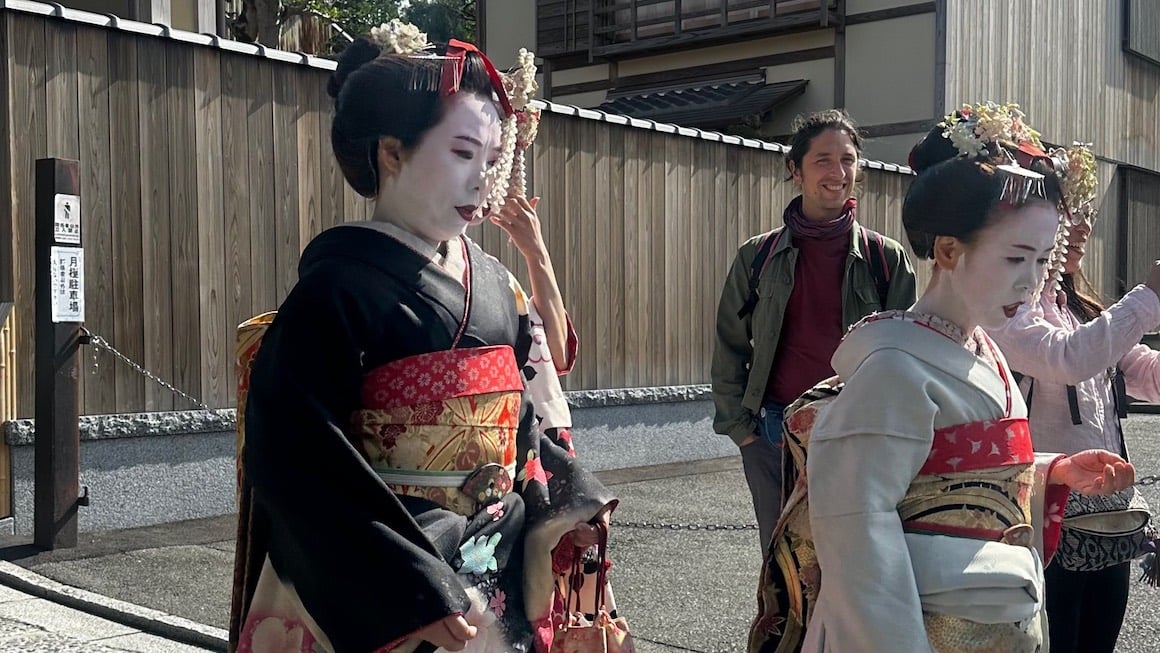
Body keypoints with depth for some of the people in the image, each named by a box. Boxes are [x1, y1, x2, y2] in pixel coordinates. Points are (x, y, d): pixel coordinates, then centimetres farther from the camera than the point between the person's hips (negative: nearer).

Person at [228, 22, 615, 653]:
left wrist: (569, 498, 1)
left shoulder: (492, 282, 6)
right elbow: (297, 462, -21)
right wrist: (413, 594, -23)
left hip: (502, 570, 7)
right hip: (384, 593, -6)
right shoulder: (340, 287, -15)